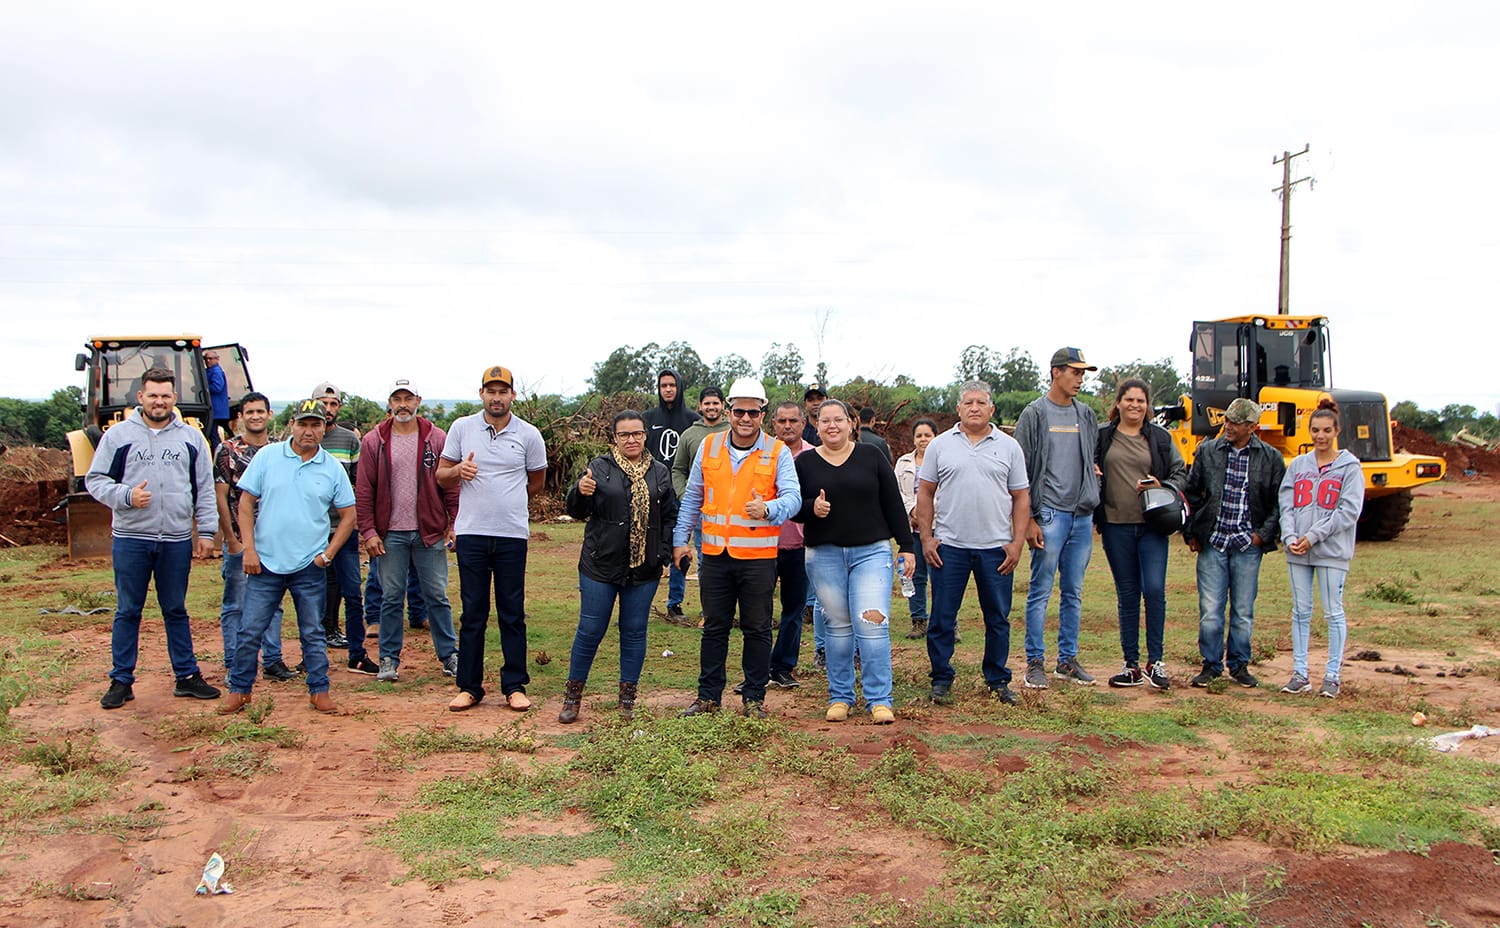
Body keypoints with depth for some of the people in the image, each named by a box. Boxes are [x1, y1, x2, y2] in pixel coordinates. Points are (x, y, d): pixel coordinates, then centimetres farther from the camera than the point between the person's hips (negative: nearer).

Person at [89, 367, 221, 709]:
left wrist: (206, 531, 6)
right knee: (128, 612, 6)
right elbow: (95, 480, 2)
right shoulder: (118, 435, 1)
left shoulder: (191, 438, 8)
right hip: (130, 539, -1)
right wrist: (126, 496, -15)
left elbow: (204, 489, 11)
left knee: (176, 611, 11)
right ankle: (121, 681, 14)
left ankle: (187, 676, 18)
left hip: (177, 540, 2)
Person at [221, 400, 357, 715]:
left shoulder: (333, 469, 3)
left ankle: (319, 691, 18)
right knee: (250, 631, 5)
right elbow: (246, 503, 1)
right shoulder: (267, 457, 1)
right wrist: (249, 549, -6)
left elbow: (348, 515, 8)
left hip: (310, 567, 0)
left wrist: (328, 553, -2)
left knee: (313, 633, 9)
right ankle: (239, 689, 18)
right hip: (265, 562, 0)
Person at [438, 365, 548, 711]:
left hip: (512, 536, 0)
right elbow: (441, 477, 8)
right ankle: (469, 687, 13)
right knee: (472, 614, 6)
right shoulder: (462, 428, 5)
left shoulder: (528, 435, 3)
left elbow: (536, 481, 16)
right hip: (471, 534, 1)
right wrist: (458, 470, -13)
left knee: (513, 614, 4)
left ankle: (515, 686, 12)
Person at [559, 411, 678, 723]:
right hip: (601, 566, -2)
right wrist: (581, 492, -25)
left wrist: (663, 554, 0)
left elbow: (670, 516, 11)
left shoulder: (660, 472, 8)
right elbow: (577, 511, -3)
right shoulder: (600, 468, 0)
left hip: (644, 569, 2)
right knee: (590, 630, 3)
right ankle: (573, 694, 17)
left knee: (635, 632, 8)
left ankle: (628, 697, 19)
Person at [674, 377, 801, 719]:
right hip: (715, 554, 3)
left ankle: (754, 699, 17)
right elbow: (692, 497, 14)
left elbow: (793, 497, -13)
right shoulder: (709, 446, 6)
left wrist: (768, 509, -33)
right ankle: (708, 696, 21)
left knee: (757, 629, 6)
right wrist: (681, 539, 13)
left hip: (758, 556, -2)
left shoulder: (778, 452, -3)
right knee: (714, 628, 11)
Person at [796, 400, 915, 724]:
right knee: (837, 626, 6)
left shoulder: (871, 456, 5)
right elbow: (793, 508, 7)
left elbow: (893, 503, 6)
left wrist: (906, 546, 4)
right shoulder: (805, 463, 7)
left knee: (873, 623, -10)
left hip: (872, 551, -1)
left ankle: (879, 700, -3)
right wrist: (812, 508, -15)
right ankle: (840, 696, 18)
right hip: (824, 555, 1)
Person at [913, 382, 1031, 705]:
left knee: (998, 618, 8)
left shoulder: (1009, 447, 7)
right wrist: (926, 537, 0)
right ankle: (941, 679, 15)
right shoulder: (940, 445, 5)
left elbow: (1021, 498, 7)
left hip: (996, 548, 1)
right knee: (942, 618, 2)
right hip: (949, 545, 0)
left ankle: (998, 680, 21)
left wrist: (1017, 542, -1)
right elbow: (925, 493, 7)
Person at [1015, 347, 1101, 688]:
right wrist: (1029, 519, -11)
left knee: (1073, 593, 10)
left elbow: (1095, 463, 17)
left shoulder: (1086, 415, 13)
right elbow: (1021, 470, -6)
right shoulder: (1035, 414, -3)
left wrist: (1094, 512, 7)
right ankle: (1035, 662, 4)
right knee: (1041, 591, -3)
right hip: (1050, 515, -5)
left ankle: (1068, 660, 18)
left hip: (1082, 516, 5)